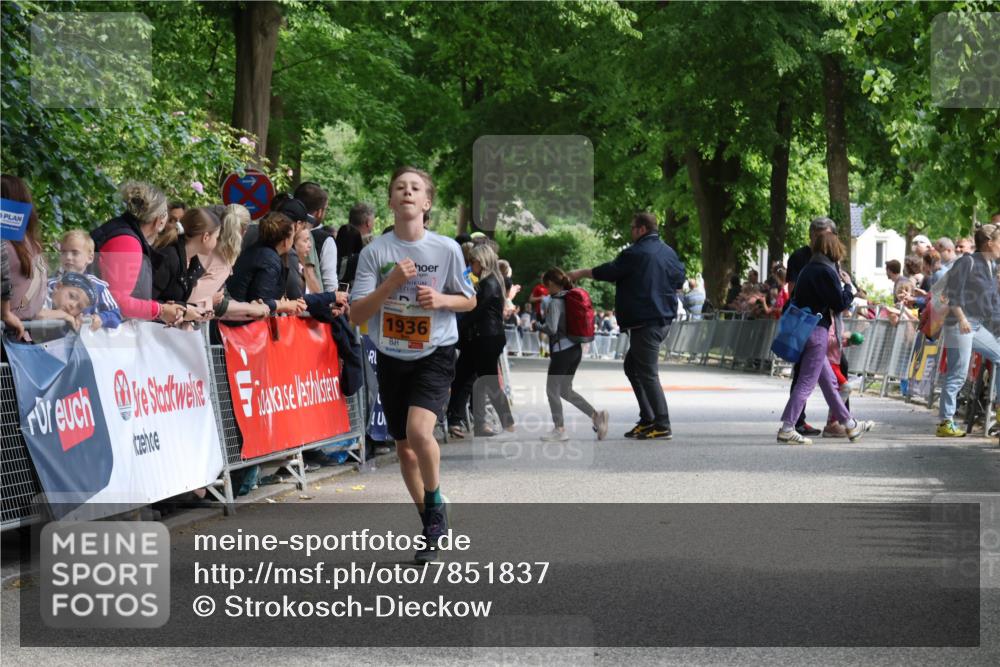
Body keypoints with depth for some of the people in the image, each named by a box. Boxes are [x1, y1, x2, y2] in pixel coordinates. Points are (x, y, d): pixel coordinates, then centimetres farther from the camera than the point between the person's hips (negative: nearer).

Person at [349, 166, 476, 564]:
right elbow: (356, 314, -7)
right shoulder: (375, 251, -4)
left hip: (436, 355, -3)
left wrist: (441, 300, -13)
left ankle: (436, 505, 1)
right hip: (392, 357, 3)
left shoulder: (447, 249, -4)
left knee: (419, 431, -25)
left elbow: (470, 300, 8)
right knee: (404, 447, 9)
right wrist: (391, 284, -20)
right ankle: (433, 528, 27)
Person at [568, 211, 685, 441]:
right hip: (664, 318, 9)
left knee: (648, 373, -7)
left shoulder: (636, 253, -12)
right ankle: (647, 420, 17)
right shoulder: (668, 252, 11)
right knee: (632, 366, 19)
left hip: (645, 322, -9)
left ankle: (662, 427, -9)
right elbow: (680, 279, 16)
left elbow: (609, 272, -6)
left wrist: (581, 273, 8)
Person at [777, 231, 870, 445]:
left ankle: (849, 425, 25)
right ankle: (787, 428, -10)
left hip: (803, 328, 9)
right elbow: (840, 303, -14)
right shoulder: (826, 272, -14)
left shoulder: (807, 269, 11)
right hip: (817, 330, -9)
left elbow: (795, 299, 14)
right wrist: (848, 285, 1)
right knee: (807, 381, -7)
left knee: (829, 380, 16)